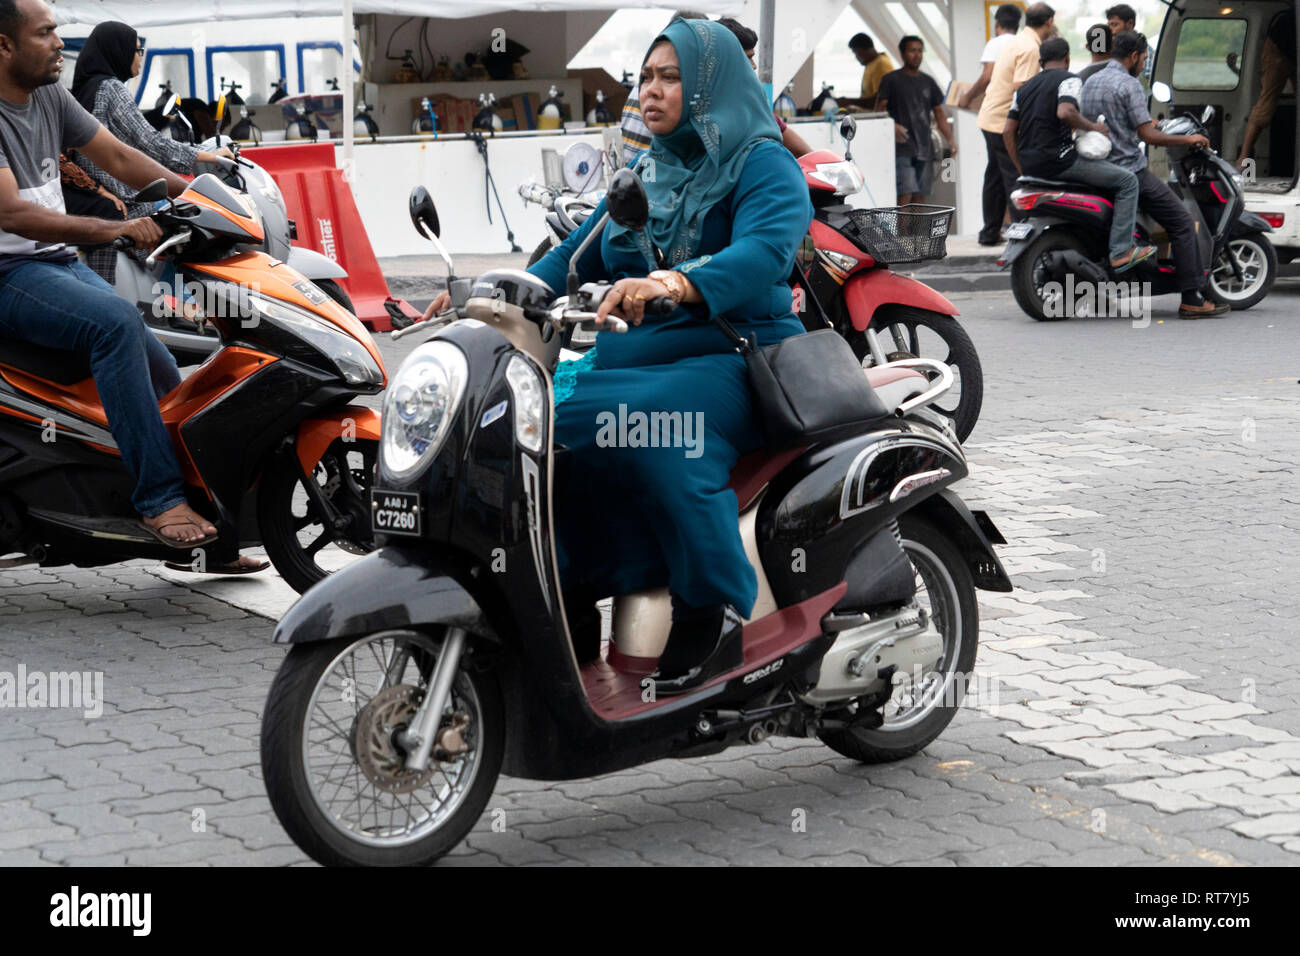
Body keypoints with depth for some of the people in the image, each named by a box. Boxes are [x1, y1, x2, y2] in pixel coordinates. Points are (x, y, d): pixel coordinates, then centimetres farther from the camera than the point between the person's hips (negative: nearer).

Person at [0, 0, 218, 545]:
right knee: (116, 321, -32)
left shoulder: (50, 97, 10)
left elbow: (118, 157, 13)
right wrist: (113, 230, -35)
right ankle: (158, 497, -30)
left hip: (61, 263, 9)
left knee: (160, 368, 2)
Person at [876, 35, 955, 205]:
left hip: (924, 149, 5)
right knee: (905, 195, -16)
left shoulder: (928, 81, 16)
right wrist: (892, 126, -24)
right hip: (902, 149, -5)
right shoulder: (891, 80, 1)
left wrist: (950, 139, 6)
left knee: (919, 197, 5)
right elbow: (879, 109, -4)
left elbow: (939, 113, 18)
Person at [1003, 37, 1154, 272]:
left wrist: (1023, 170, 19)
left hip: (1031, 166, 8)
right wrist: (1092, 127, -10)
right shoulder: (1068, 80, -4)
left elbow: (1008, 132, 13)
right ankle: (1121, 252, -8)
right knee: (1127, 181, -2)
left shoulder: (1025, 87, 18)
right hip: (1058, 160, -8)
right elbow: (1065, 112, -25)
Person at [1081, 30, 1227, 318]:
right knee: (1182, 224, -3)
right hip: (1129, 171, -9)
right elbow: (1147, 135, -17)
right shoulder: (1129, 85, -13)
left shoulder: (1090, 82, 13)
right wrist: (1188, 140, -5)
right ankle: (1191, 300, -10)